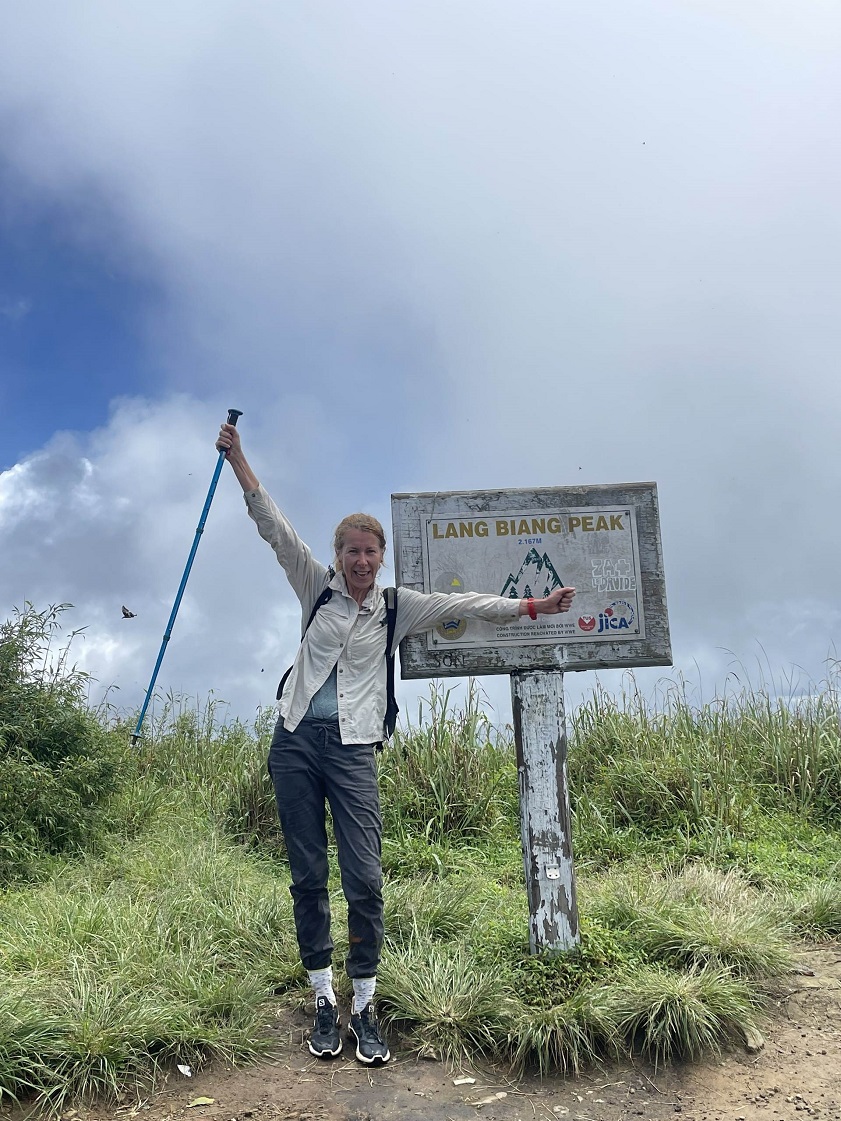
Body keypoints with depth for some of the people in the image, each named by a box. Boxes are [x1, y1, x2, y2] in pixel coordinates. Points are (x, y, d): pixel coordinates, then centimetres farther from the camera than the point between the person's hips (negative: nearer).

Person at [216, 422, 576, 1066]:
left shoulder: (397, 608, 6)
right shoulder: (317, 587, 7)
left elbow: (462, 605, 1)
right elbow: (275, 528, 4)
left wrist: (536, 607, -4)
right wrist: (237, 458, 0)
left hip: (352, 749, -1)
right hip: (296, 741, 1)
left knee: (365, 879, -7)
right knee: (308, 877, 6)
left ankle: (364, 1008, 9)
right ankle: (324, 1002, 18)